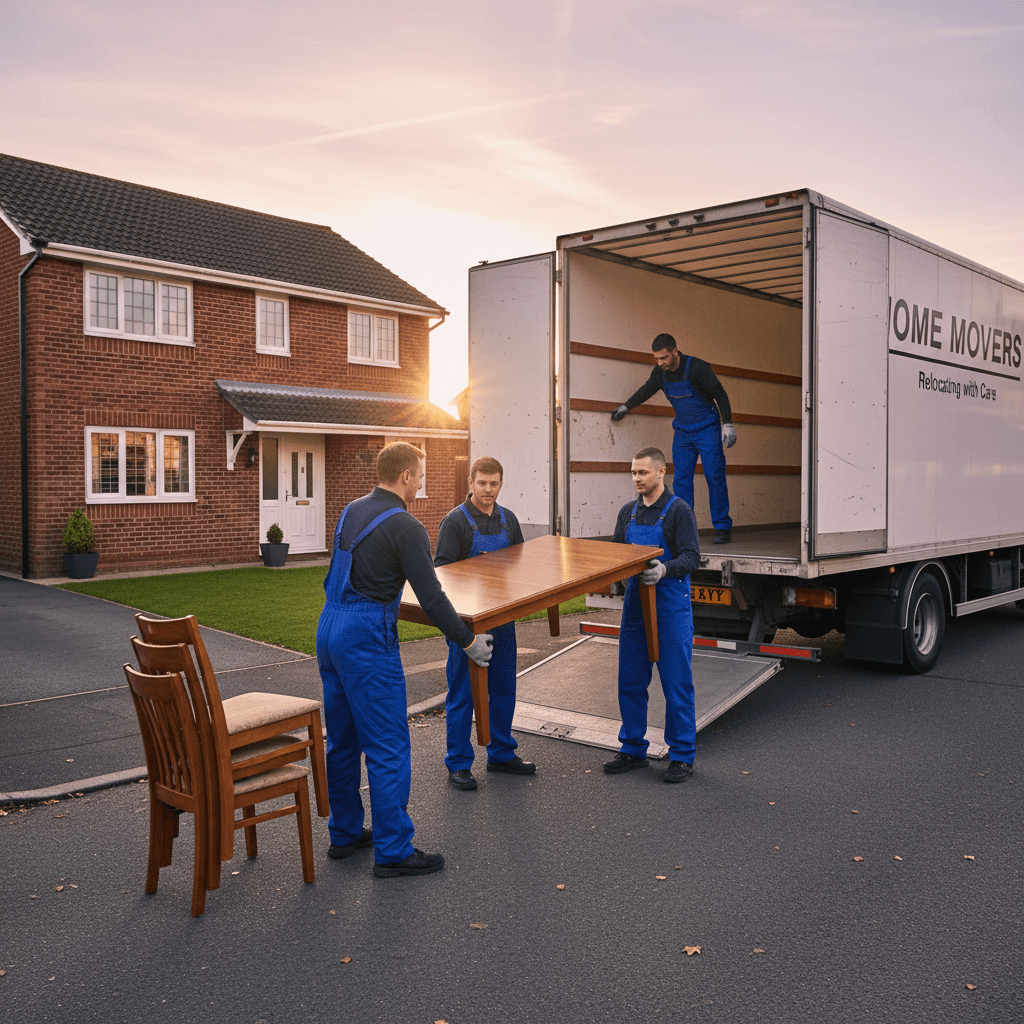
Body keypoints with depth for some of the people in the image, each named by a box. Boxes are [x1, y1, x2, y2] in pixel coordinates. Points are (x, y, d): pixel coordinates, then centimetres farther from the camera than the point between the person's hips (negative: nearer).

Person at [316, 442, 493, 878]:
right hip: (367, 637, -9)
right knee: (388, 748, -1)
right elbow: (431, 597, -17)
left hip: (329, 627, 9)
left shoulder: (351, 511, 11)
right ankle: (393, 850, 6)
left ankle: (345, 833, 29)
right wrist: (468, 641, -7)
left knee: (341, 740, 17)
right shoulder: (404, 526, -14)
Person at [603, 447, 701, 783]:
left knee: (676, 684, 1)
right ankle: (633, 749, 23)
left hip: (671, 609, -6)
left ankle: (682, 755, 12)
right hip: (634, 606, 6)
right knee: (630, 682, 10)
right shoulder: (627, 512, 13)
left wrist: (664, 569, -32)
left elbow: (691, 558, -14)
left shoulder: (678, 510, -6)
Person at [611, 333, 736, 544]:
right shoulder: (660, 373, -2)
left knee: (714, 476, -9)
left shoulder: (697, 367, -18)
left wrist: (727, 424, -18)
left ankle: (722, 528, -3)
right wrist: (626, 407, 28)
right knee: (681, 480, -1)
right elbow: (646, 390, 19)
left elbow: (720, 395, -13)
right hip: (682, 431, 5)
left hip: (707, 429, -5)